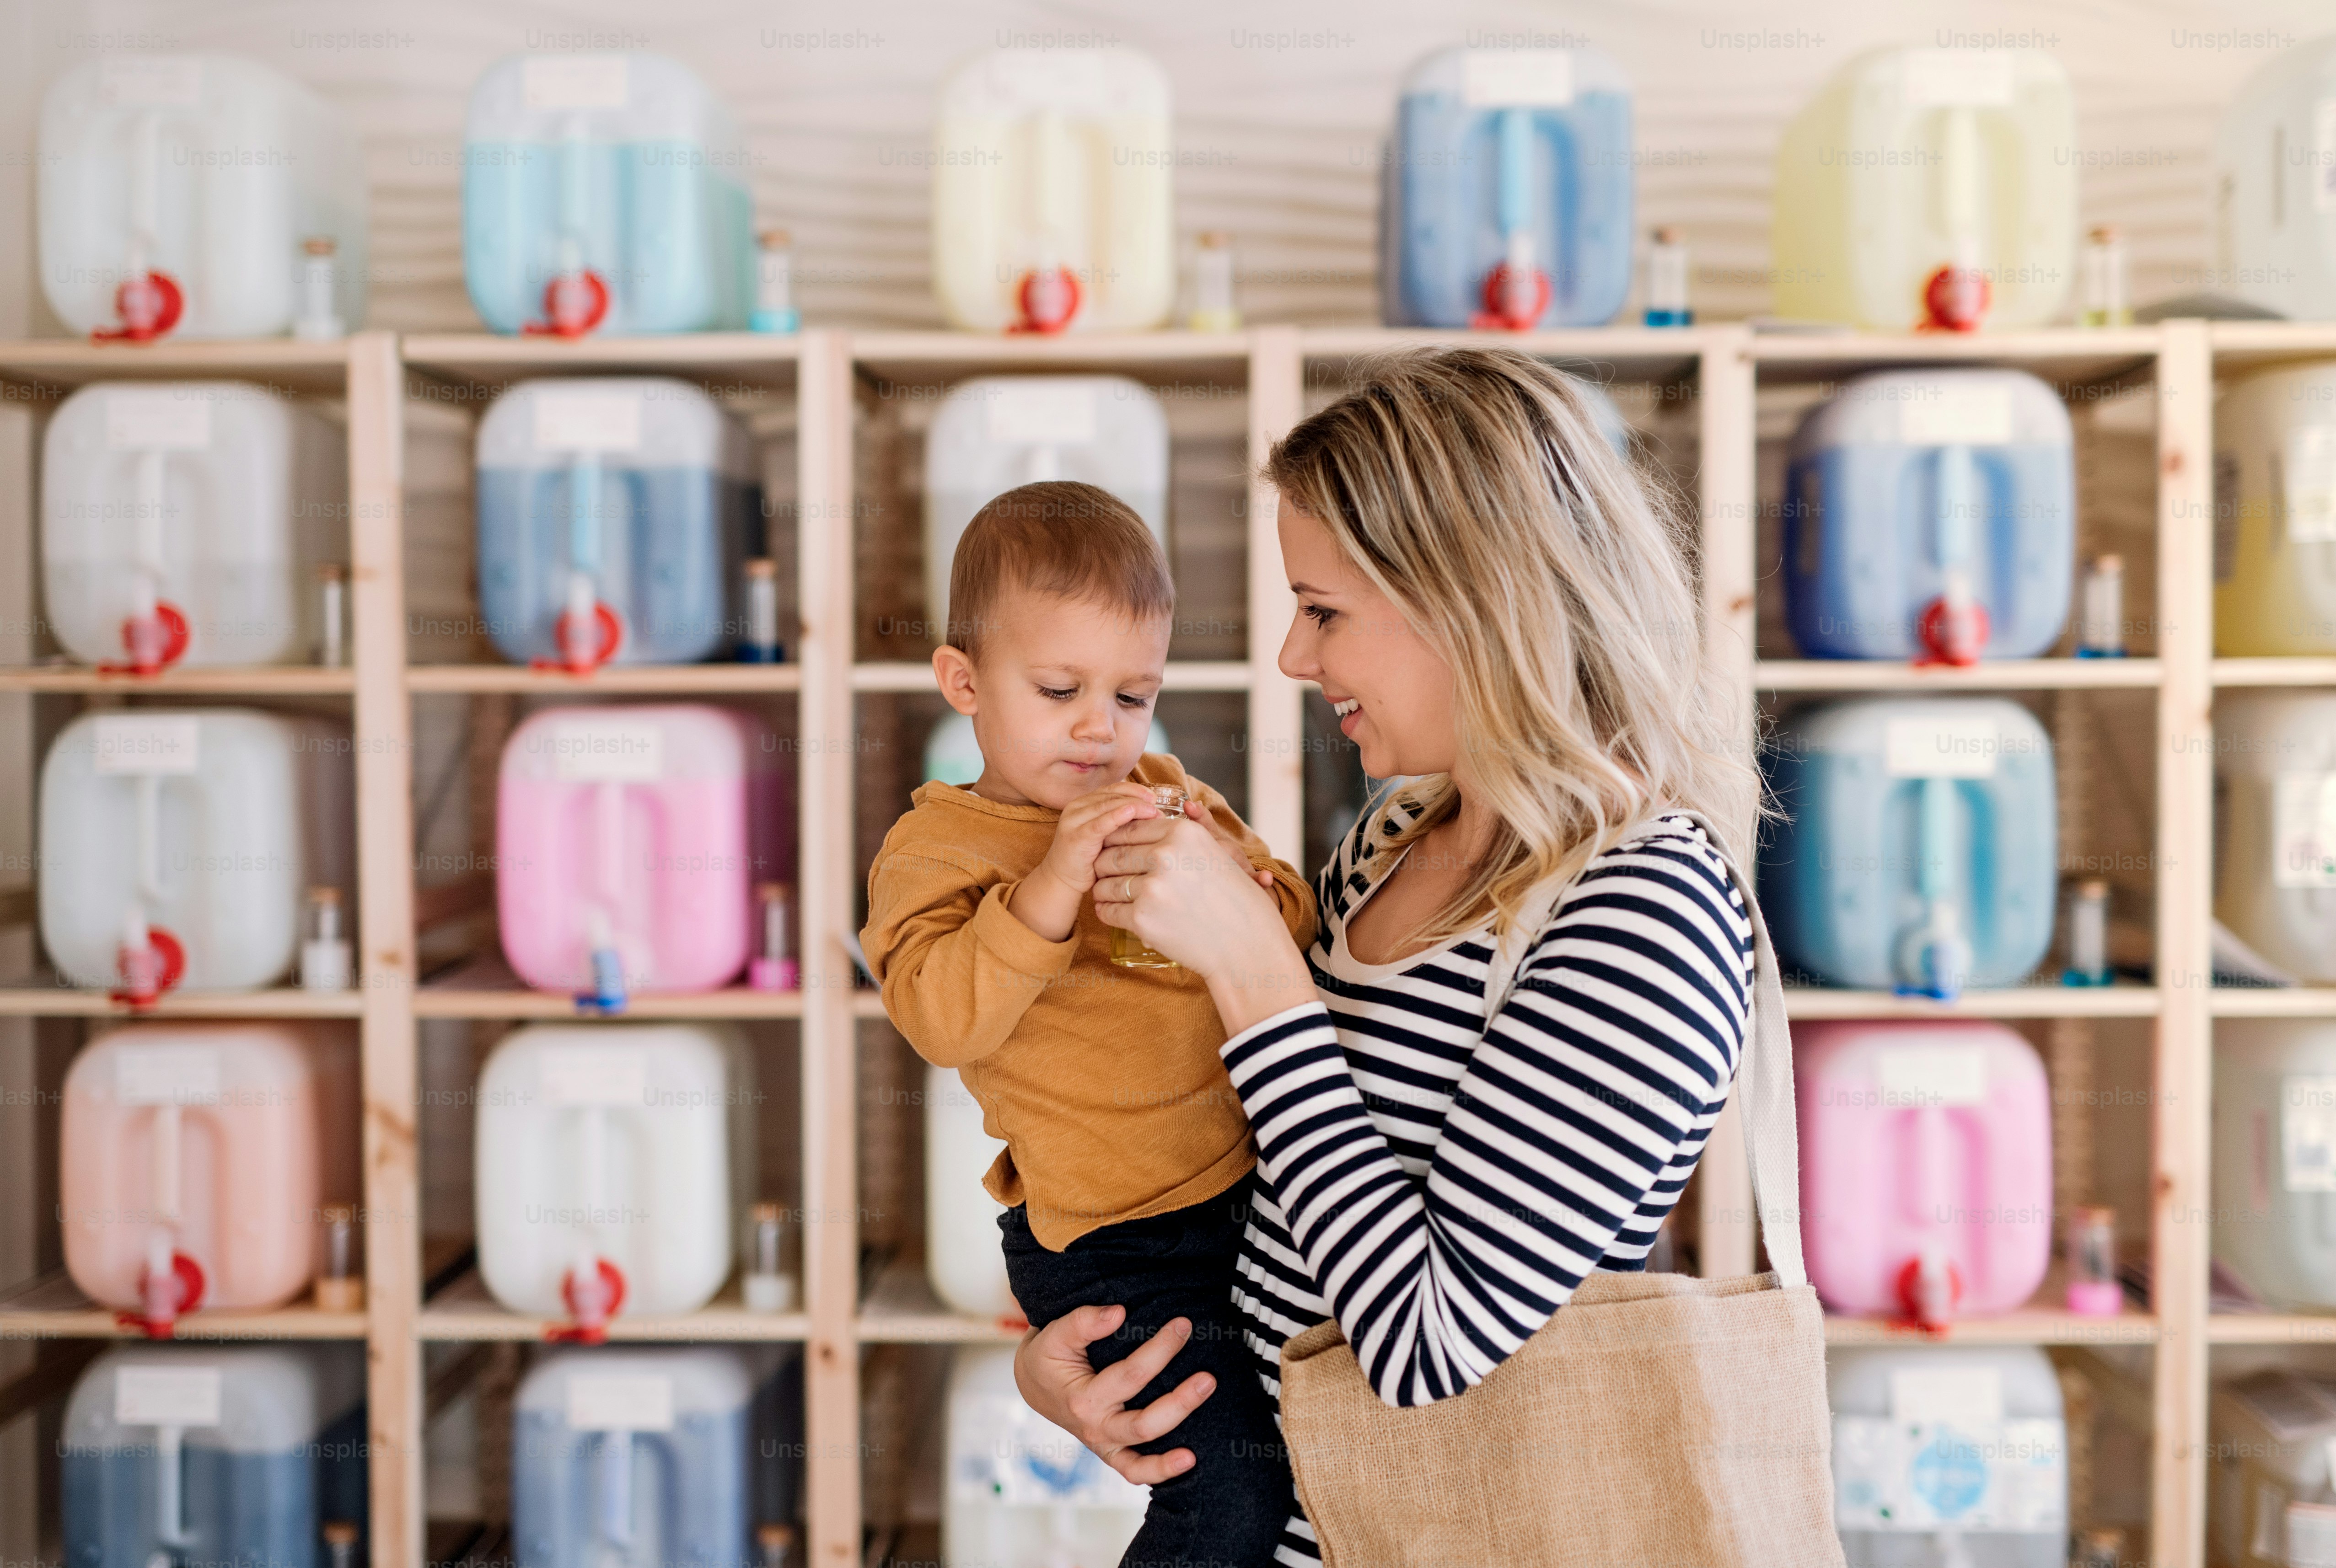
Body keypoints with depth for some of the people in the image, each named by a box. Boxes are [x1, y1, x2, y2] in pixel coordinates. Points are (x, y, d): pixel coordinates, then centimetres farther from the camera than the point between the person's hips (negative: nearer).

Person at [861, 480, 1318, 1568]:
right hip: (1119, 1248, -6)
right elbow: (941, 1018, -24)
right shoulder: (934, 848, -7)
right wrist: (1052, 885, -33)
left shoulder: (1164, 794, 9)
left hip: (1249, 1185, 6)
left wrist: (1235, 876, -17)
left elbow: (1297, 934, 4)